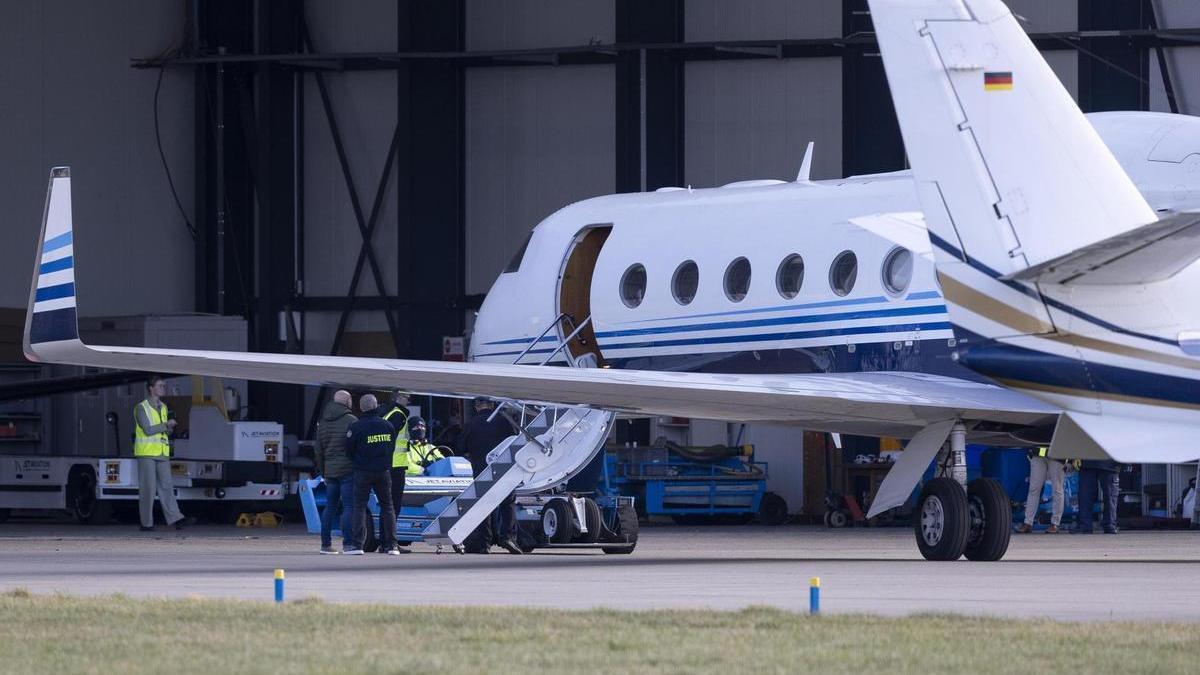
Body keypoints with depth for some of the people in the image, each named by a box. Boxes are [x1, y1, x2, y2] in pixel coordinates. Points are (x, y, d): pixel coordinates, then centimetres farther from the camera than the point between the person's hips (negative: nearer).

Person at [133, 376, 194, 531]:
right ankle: (147, 523, 0)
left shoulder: (163, 408, 17)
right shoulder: (141, 408, -5)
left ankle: (176, 519, -9)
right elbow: (148, 430, -14)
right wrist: (166, 425, -8)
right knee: (148, 488, -5)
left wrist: (169, 429, 0)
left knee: (166, 486, -1)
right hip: (146, 453, -6)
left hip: (162, 453, 6)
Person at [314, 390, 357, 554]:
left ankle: (326, 544, 11)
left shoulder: (323, 423, 13)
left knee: (330, 507, 11)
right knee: (349, 506, -6)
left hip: (330, 471, 6)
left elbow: (319, 450, 17)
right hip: (348, 469, -6)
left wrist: (322, 470, 23)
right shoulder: (351, 421, -8)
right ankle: (348, 543, -11)